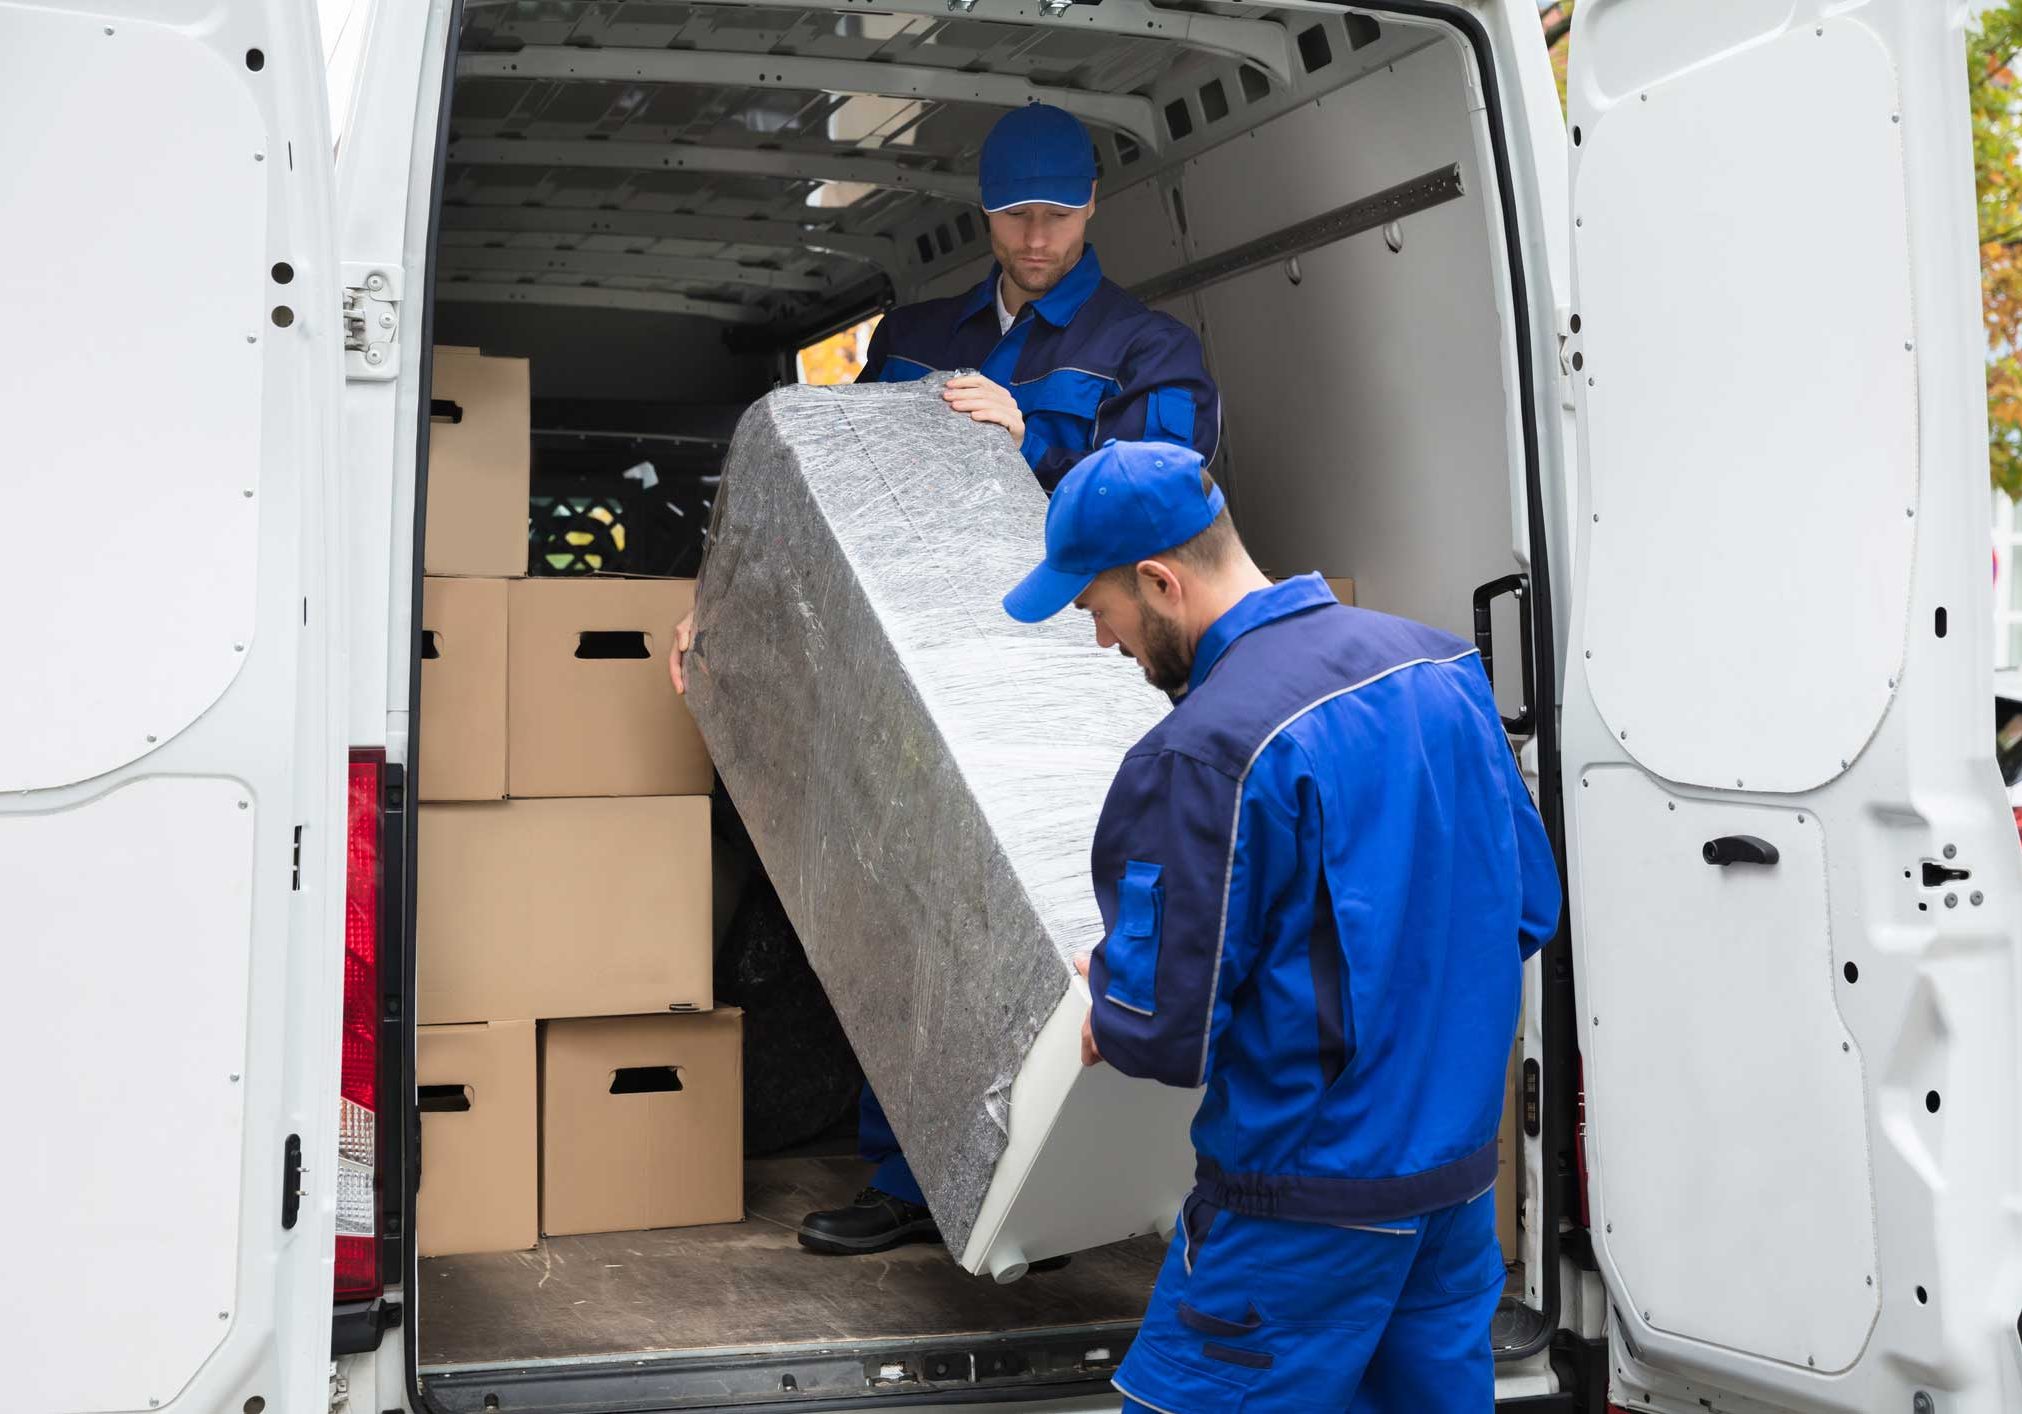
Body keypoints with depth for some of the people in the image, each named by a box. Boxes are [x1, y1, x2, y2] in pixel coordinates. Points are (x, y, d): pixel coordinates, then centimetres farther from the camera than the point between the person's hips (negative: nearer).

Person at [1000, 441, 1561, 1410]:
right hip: (1464, 1173, 8)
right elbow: (1531, 906, 10)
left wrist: (1106, 1004, 3)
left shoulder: (1204, 756, -23)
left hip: (1309, 1203, -8)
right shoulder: (1439, 666, 2)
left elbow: (1165, 1031, -18)